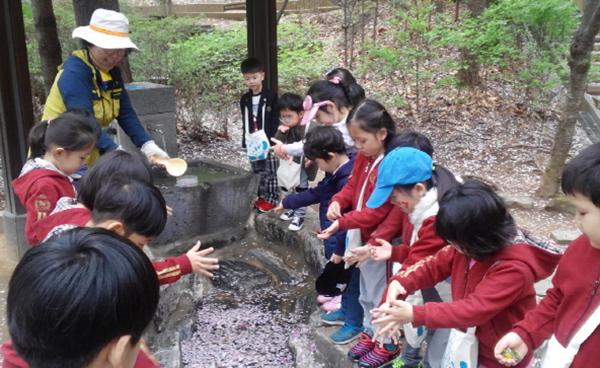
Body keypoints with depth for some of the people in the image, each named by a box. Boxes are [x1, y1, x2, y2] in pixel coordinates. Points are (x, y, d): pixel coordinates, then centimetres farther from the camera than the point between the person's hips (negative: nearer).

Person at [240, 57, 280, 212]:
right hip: (252, 142, 5)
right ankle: (262, 197, 22)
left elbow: (275, 121, -8)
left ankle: (272, 198, 10)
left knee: (270, 171, 1)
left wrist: (271, 139, -16)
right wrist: (245, 139, 9)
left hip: (268, 141, -5)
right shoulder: (244, 99, 8)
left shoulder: (271, 96, -8)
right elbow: (244, 121, 14)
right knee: (257, 172, 12)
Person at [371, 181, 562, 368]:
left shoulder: (514, 269, -32)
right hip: (465, 342, 6)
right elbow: (435, 264, -5)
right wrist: (400, 282, -25)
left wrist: (415, 314, -41)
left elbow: (474, 310, -38)